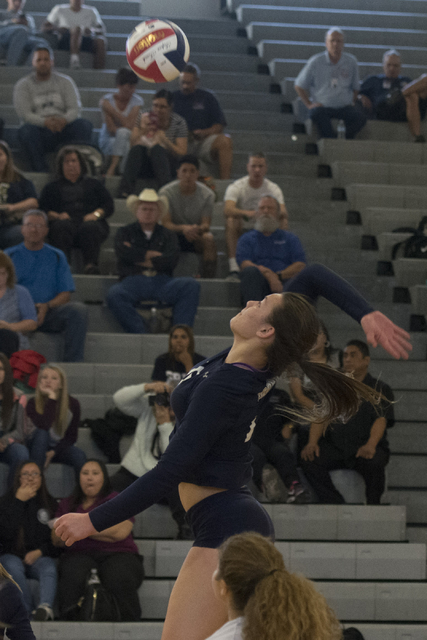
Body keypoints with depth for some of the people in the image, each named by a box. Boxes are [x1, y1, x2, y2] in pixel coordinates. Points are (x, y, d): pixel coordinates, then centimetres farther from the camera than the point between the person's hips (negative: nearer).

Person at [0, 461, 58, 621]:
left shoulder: (50, 504, 15)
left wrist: (40, 552, -7)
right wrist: (19, 501, -7)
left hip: (39, 558, 0)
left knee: (49, 569, -35)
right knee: (14, 568, -37)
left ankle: (45, 607, -59)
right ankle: (27, 611, -44)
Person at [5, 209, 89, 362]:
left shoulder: (56, 256, 17)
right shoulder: (11, 255, 14)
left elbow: (65, 294, 9)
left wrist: (46, 306, -13)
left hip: (47, 314, 2)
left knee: (78, 309, -28)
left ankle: (72, 363, -28)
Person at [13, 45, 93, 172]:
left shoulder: (65, 81, 13)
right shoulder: (23, 85, 7)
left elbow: (75, 108, 1)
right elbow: (24, 114, -6)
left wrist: (64, 120, -23)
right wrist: (45, 122, -26)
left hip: (63, 127, 2)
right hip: (39, 130, -2)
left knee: (84, 125, -26)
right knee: (26, 131, -35)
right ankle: (41, 171, -36)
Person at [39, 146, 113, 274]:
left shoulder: (93, 184, 30)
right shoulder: (52, 187, 31)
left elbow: (109, 206, 17)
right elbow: (43, 209, 15)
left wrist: (96, 214, -5)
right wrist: (57, 216, -7)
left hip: (89, 221, 0)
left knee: (90, 227, -37)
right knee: (61, 226, -37)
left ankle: (91, 264, -54)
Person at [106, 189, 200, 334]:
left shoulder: (167, 235, 23)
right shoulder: (125, 232, 23)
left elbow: (171, 261, 3)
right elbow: (123, 252, 0)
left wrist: (139, 259, 2)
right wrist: (151, 255, 5)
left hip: (162, 282, 1)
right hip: (134, 281, -1)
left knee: (192, 285, -28)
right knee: (114, 294, -36)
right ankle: (140, 333, -36)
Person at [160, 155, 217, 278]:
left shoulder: (207, 194, -7)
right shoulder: (166, 192, -10)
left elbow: (206, 224, -11)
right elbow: (165, 223, -16)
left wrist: (198, 229, -37)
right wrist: (183, 228, -37)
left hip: (197, 236, 1)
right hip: (175, 234, -1)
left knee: (209, 238, -33)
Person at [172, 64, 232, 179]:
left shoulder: (207, 97, 15)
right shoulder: (173, 97, 14)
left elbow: (219, 125, 9)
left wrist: (205, 132, -12)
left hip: (203, 141, 1)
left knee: (225, 141, -30)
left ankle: (225, 181, -34)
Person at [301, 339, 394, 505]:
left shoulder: (380, 389, 9)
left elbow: (381, 419, -8)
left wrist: (370, 445, -28)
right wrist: (312, 442, -12)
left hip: (364, 448, -3)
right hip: (335, 446, 3)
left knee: (373, 462, -38)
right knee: (308, 460, -27)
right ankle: (335, 504, -23)